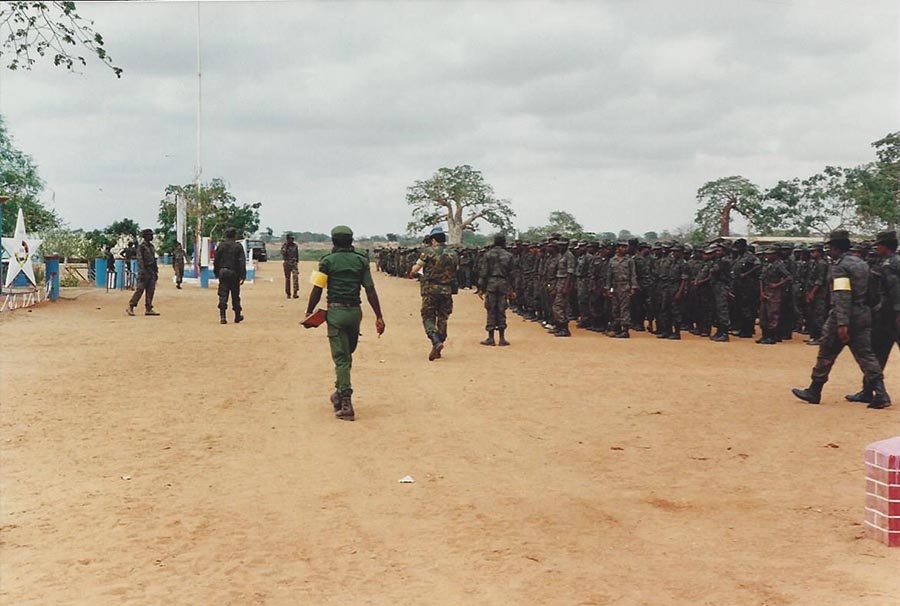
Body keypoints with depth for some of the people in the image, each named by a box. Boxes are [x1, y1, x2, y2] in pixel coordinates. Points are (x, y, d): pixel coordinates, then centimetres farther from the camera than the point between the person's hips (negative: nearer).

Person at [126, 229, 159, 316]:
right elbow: (140, 260, -15)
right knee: (140, 290, -7)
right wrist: (142, 272, -22)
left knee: (150, 291, 4)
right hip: (145, 271, -8)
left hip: (152, 272, 8)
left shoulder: (151, 246, 17)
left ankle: (148, 309, 6)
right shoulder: (141, 246, -9)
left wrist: (156, 271, 18)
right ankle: (130, 307, 0)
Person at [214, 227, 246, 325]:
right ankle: (237, 317, 18)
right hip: (234, 273, -1)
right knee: (235, 296, 9)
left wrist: (216, 273, 17)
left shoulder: (220, 246, 3)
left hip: (223, 272, 1)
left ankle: (222, 317, -10)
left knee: (223, 295, 0)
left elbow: (216, 260, 8)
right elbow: (242, 262, -8)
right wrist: (242, 275, -7)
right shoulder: (238, 246, -4)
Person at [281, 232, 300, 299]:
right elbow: (283, 253, -15)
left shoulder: (295, 245, 8)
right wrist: (286, 246, -19)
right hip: (287, 263, -2)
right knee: (287, 278, 5)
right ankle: (288, 293, 13)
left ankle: (296, 293, -19)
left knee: (295, 277, -15)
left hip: (294, 263, 2)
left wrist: (297, 261, 16)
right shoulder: (284, 245, -1)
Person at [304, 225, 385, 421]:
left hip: (336, 311, -3)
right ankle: (340, 393, 30)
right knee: (347, 354, 21)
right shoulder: (361, 261, 5)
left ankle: (346, 404, -8)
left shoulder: (327, 261, -2)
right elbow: (370, 290, 1)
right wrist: (379, 317, 3)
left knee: (341, 358, -2)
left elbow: (317, 290, -4)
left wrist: (309, 313, 6)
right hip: (355, 311, 3)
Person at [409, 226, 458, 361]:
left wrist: (412, 273, 19)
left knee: (428, 317, 2)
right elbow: (456, 272, 12)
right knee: (442, 319, 13)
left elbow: (415, 269, -2)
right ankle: (437, 350, 17)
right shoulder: (453, 255, 8)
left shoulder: (428, 251, -5)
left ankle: (436, 341, -21)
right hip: (447, 290, 4)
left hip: (430, 289, -4)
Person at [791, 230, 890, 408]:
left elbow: (842, 296, -22)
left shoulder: (840, 266, -12)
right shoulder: (862, 264, 13)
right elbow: (868, 290, 16)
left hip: (844, 316, -7)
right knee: (866, 354, 4)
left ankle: (814, 392, 15)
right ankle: (880, 394, -6)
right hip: (863, 316, 7)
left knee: (826, 354, 5)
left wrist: (842, 324, -27)